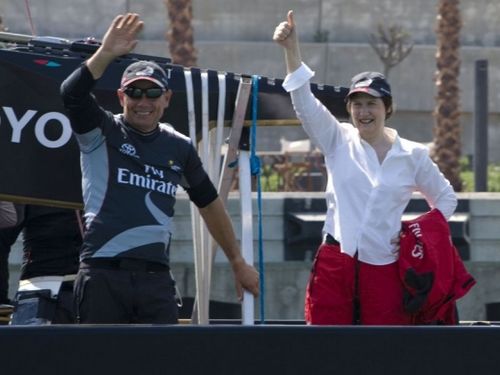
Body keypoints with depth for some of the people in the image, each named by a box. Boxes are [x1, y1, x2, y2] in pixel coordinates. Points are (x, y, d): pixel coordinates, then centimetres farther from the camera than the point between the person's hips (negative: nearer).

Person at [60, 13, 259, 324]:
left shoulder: (179, 147, 14)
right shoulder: (101, 133, 4)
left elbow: (209, 203, 25)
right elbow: (72, 93, -15)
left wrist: (238, 262, 27)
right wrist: (107, 53, -27)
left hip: (156, 276, 3)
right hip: (103, 273, -3)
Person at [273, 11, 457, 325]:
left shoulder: (413, 156, 6)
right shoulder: (339, 142, 6)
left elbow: (446, 198, 18)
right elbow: (305, 102, -6)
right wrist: (291, 48, -17)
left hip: (384, 267, 0)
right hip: (335, 263, 0)